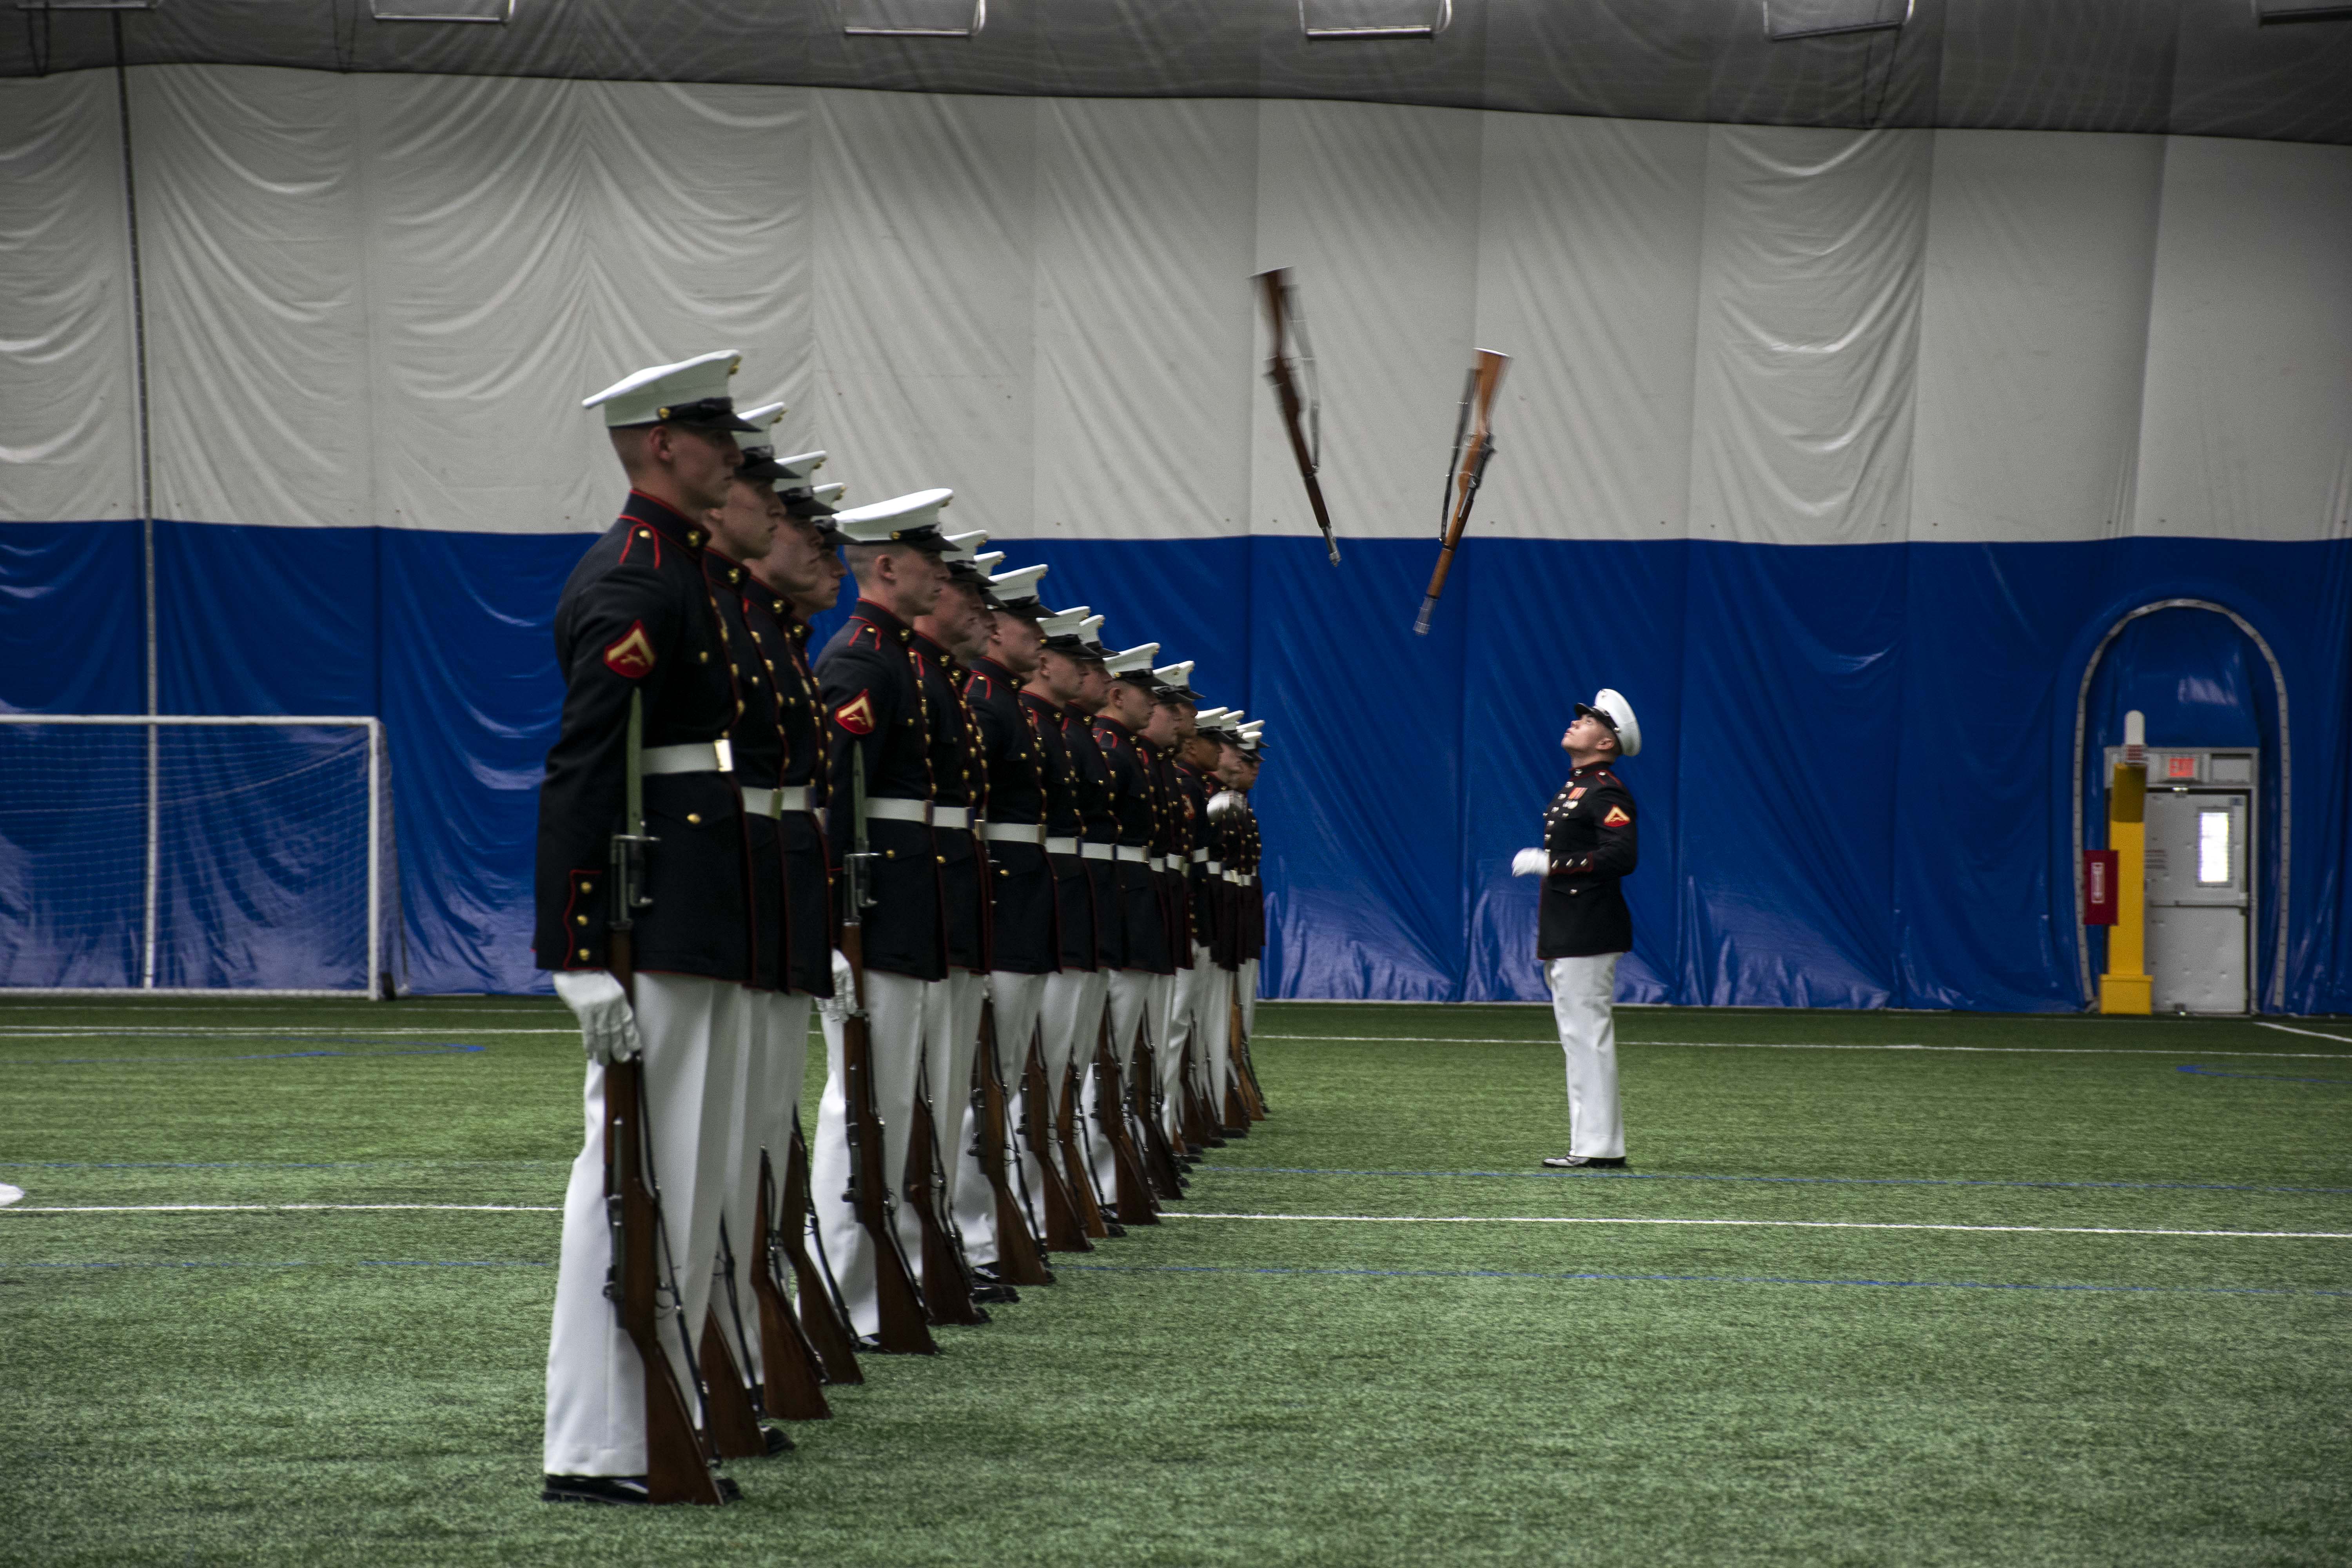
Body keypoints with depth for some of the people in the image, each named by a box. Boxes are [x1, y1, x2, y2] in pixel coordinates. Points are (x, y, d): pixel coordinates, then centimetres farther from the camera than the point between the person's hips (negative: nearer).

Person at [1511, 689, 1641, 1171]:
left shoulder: (1606, 792, -13)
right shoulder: (1573, 787, 18)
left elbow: (1621, 856, -25)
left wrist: (1550, 863, -22)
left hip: (1589, 934, -11)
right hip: (1563, 934, 11)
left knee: (1588, 1035, -11)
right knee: (1578, 1036, 12)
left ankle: (1598, 1147, -10)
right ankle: (1595, 1143, 16)